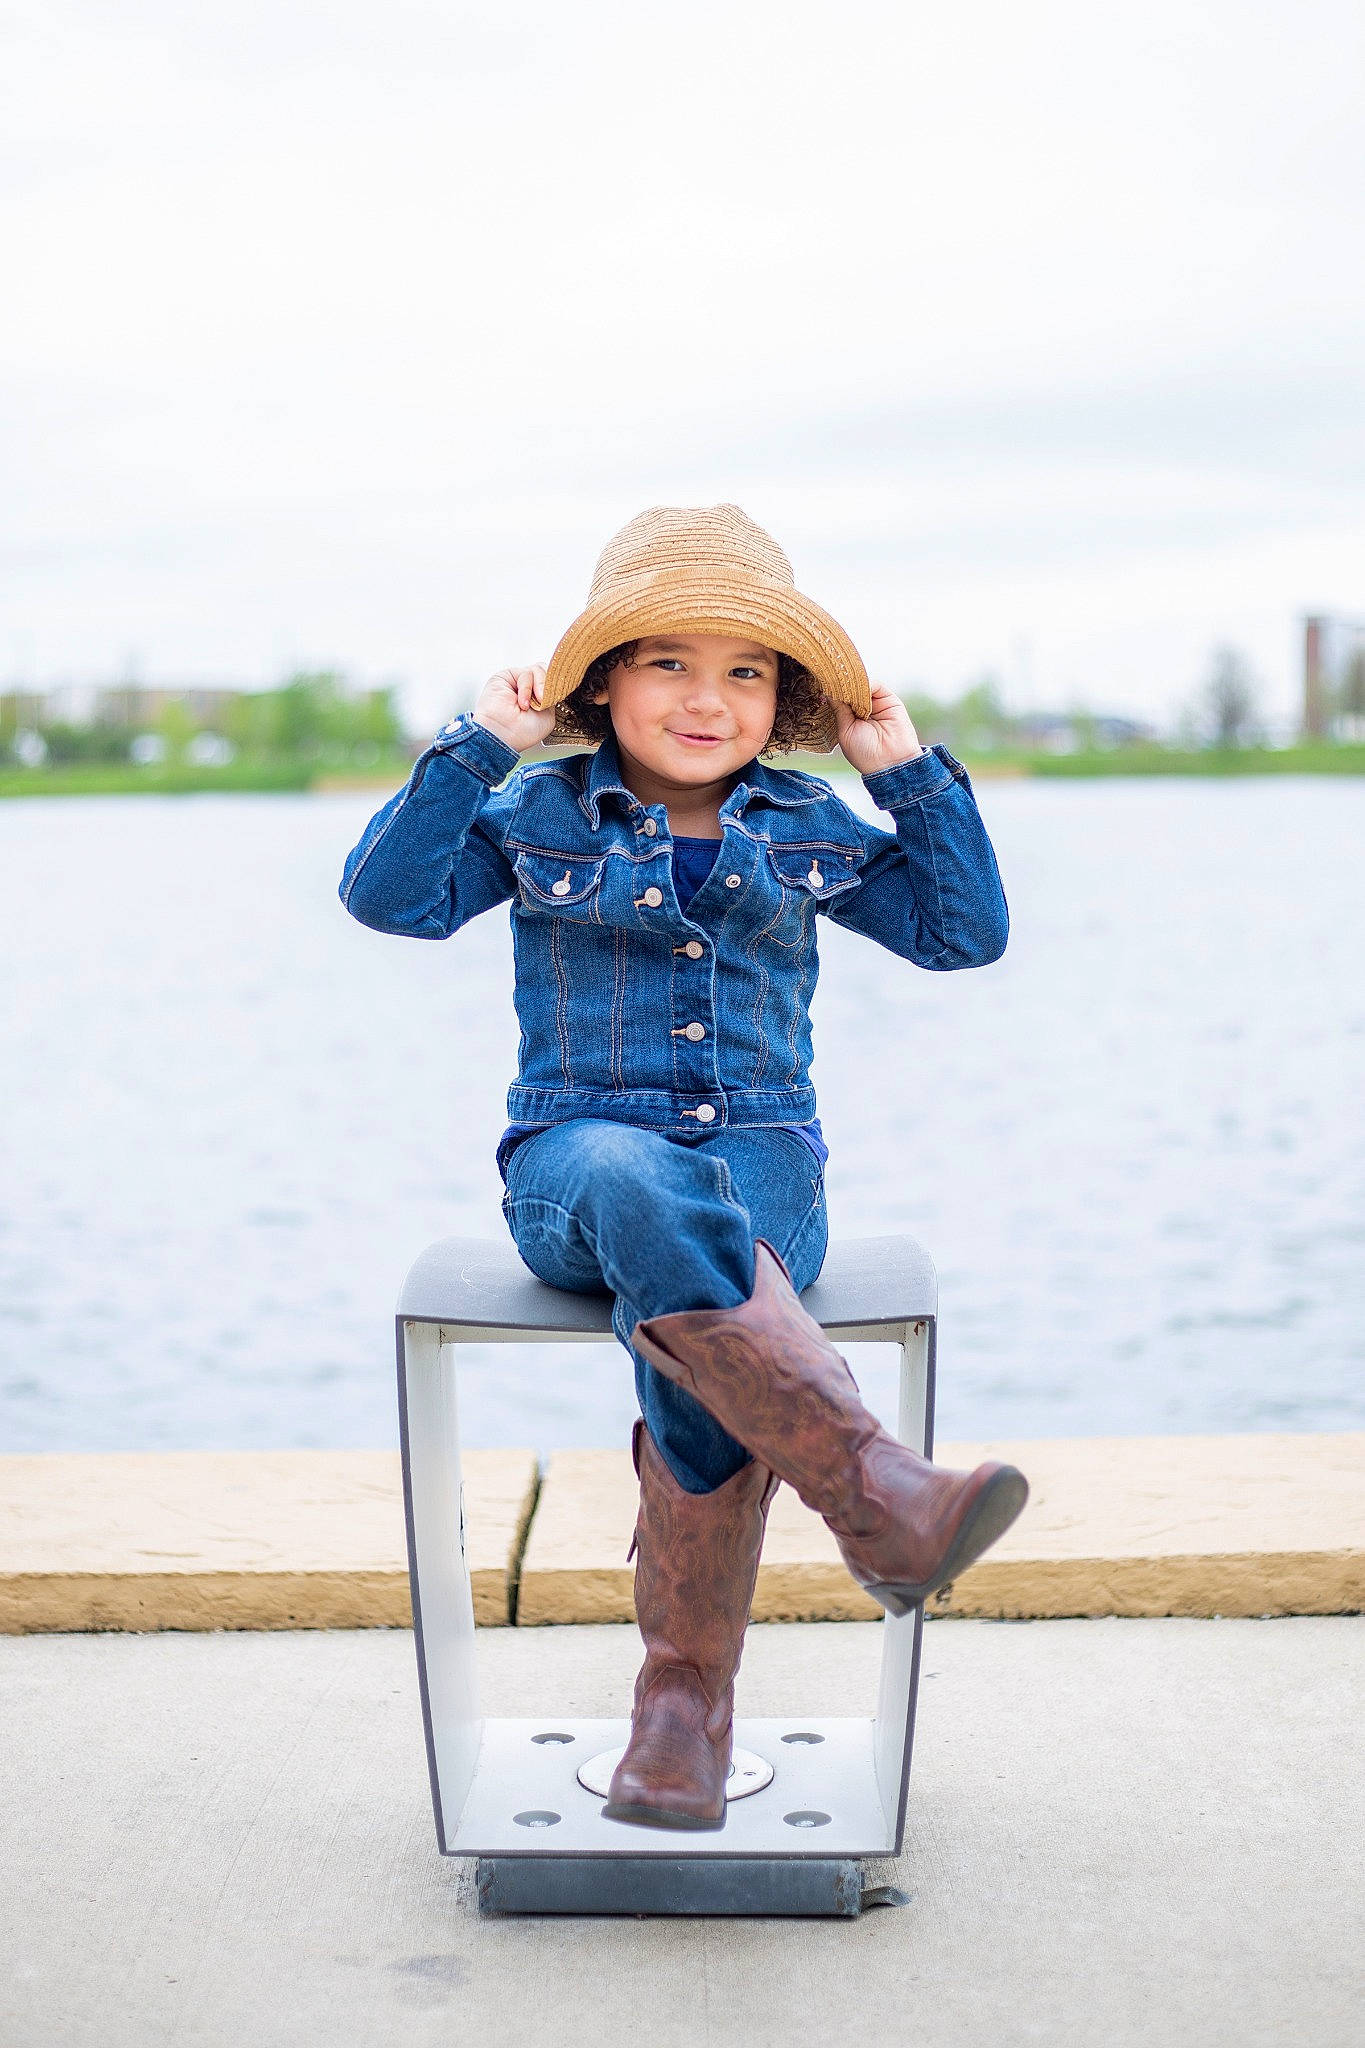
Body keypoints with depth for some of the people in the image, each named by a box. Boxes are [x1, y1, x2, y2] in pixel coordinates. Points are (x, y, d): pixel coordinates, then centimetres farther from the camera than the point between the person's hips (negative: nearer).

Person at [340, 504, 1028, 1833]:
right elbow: (388, 896, -4)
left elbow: (967, 933, 14)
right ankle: (873, 1494, -52)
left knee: (683, 1339, -34)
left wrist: (911, 773, 8)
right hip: (576, 1158, -1)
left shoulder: (806, 834, 15)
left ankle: (687, 1696, -21)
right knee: (648, 1194, -42)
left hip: (759, 1152, 1)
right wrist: (477, 749, -6)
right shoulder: (537, 818, 9)